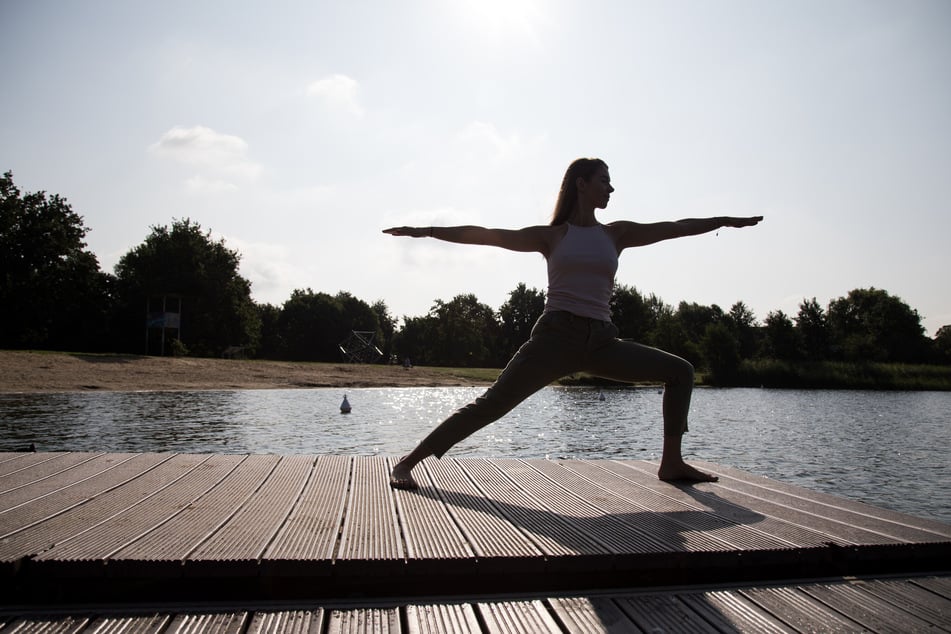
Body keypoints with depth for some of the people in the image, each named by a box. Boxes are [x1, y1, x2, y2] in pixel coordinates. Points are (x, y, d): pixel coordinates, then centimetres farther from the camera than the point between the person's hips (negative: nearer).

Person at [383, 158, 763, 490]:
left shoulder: (616, 234, 16)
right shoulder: (551, 236, 8)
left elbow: (676, 228, 17)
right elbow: (488, 236, 4)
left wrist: (727, 221, 17)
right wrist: (428, 231, -1)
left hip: (600, 343, 5)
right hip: (556, 337, -4)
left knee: (681, 371, 4)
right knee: (491, 405, -15)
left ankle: (671, 463, 10)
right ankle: (407, 463, -9)